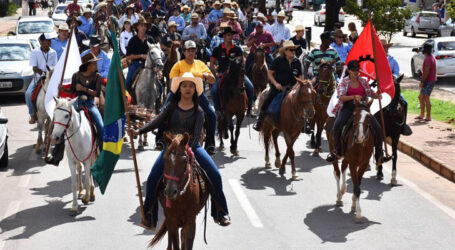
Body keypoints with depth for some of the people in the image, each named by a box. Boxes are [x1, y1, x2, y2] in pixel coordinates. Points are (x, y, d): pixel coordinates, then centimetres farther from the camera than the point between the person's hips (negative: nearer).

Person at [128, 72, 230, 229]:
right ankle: (149, 218, -4)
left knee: (215, 175, -13)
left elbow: (197, 135, -11)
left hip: (192, 146, -1)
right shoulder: (172, 106, 2)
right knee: (152, 179, -14)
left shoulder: (198, 111, -3)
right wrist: (139, 131, -12)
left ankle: (220, 213, 2)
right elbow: (157, 122, 1)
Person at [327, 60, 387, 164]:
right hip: (347, 108, -3)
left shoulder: (363, 81, 12)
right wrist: (354, 97, -29)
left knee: (378, 128, -13)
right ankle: (337, 152, -10)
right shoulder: (344, 82, 1)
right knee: (337, 126, -29)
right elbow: (341, 97, -12)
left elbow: (371, 93, 13)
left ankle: (379, 155, 1)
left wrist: (377, 95, -11)